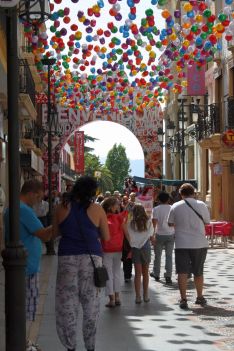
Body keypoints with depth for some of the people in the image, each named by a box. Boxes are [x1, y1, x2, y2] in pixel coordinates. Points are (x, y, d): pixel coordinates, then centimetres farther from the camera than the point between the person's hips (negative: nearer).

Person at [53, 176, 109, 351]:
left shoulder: (62, 208, 1)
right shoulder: (96, 209, -3)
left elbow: (55, 232, 12)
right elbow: (106, 237, 4)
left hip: (67, 257, 1)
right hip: (91, 257, -1)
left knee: (67, 304, 8)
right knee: (91, 305, 9)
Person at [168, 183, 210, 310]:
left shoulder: (175, 206, -2)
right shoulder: (201, 205, -3)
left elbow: (170, 223, 8)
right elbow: (207, 221, 7)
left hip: (182, 244, -1)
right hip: (200, 244, 1)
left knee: (182, 272, -1)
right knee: (198, 272, 15)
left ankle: (183, 299, -9)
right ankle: (200, 297, 27)